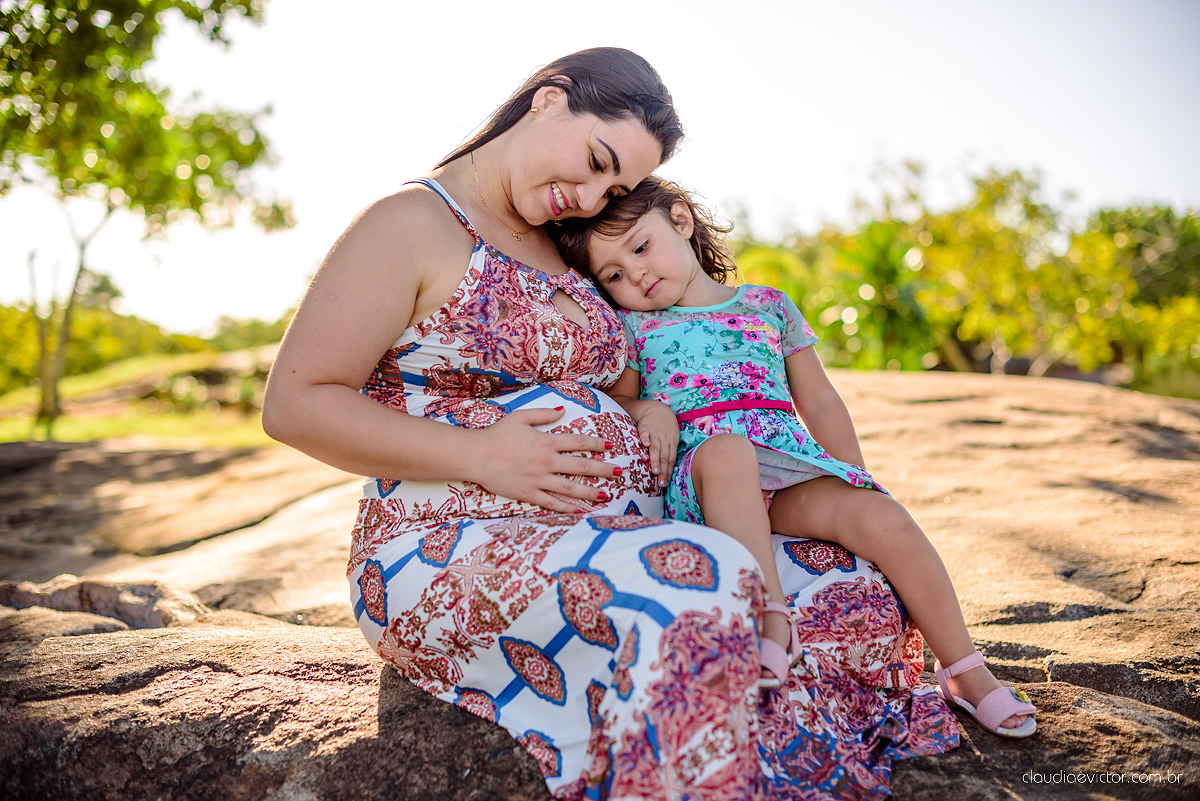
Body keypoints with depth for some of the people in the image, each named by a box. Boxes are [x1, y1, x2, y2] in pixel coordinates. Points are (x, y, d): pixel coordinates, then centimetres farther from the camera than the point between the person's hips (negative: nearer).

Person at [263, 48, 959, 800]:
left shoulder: (560, 245, 19)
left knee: (864, 598, -8)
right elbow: (294, 403, -11)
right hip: (453, 551, -7)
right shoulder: (411, 223, -5)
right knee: (699, 587, -36)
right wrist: (479, 457, -19)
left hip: (622, 531, 8)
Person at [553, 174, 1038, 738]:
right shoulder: (634, 329, 14)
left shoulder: (769, 306, 18)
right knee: (727, 449, -38)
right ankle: (771, 617, -44)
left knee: (887, 520, -22)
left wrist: (858, 481, 11)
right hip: (699, 475, -2)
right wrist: (645, 411, -10)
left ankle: (966, 672, -6)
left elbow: (820, 403, 18)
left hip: (793, 469, 2)